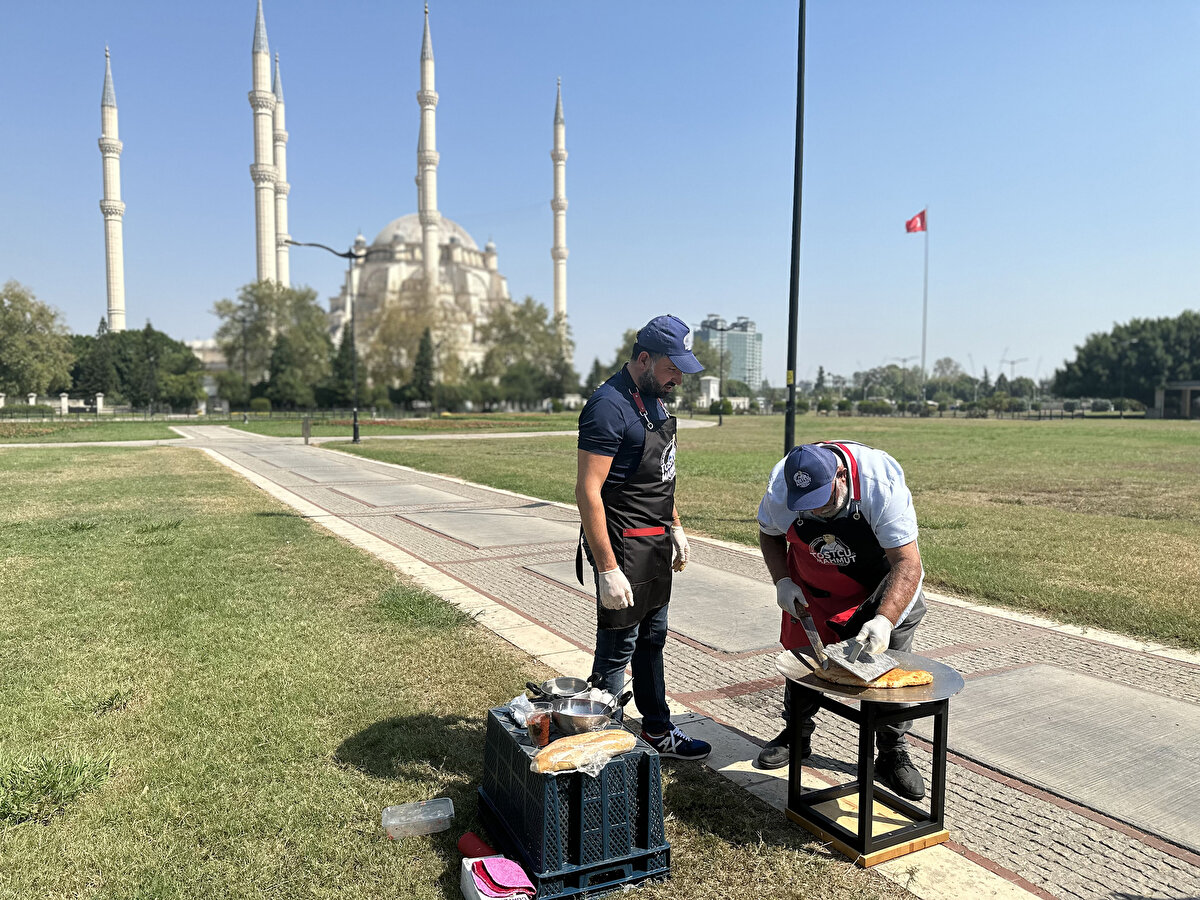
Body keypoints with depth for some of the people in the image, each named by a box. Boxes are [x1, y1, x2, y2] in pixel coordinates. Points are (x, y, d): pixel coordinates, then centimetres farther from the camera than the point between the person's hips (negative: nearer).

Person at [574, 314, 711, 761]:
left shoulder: (654, 399, 9)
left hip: (655, 544, 9)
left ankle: (657, 731, 36)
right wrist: (608, 569, -26)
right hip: (624, 547, -9)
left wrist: (675, 527, 20)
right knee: (617, 649, 1)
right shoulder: (609, 406, -21)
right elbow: (587, 491, -24)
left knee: (652, 640, 20)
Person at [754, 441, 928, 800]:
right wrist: (781, 581, -17)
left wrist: (883, 620, -50)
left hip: (882, 577, -2)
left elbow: (907, 562, -38)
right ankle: (796, 736, 31)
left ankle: (893, 756, 14)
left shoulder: (882, 485, -37)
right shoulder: (780, 489, -27)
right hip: (812, 580, 3)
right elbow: (769, 534, -3)